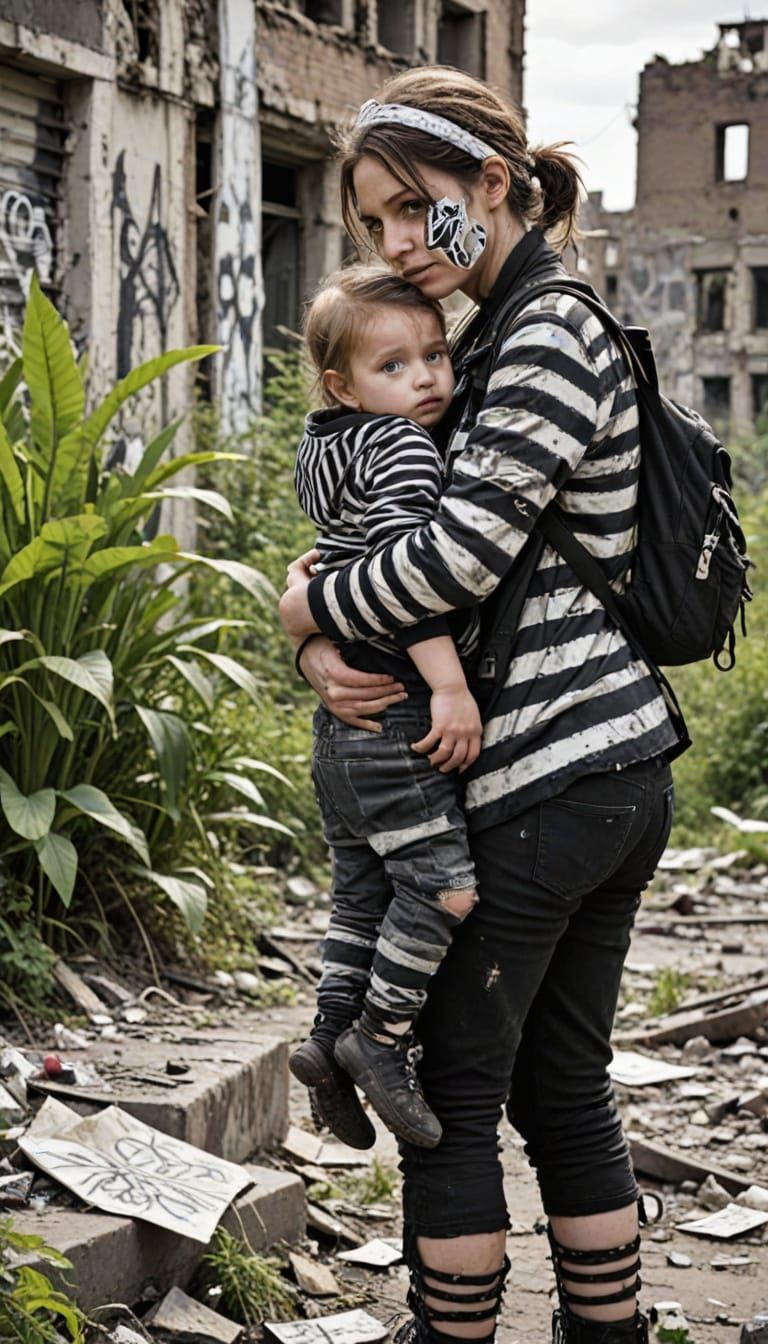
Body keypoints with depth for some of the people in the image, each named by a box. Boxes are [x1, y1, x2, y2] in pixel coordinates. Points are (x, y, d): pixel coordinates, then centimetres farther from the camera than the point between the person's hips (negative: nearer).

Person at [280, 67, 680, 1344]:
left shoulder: (550, 335, -14)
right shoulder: (493, 341, 16)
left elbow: (464, 550, -22)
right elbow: (383, 527, 15)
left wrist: (313, 606, -5)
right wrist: (329, 653, -4)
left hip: (540, 787, -9)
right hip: (621, 772, 9)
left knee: (452, 1094, 1)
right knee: (564, 1086, 15)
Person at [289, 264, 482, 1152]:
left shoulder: (326, 447, 15)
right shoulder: (402, 448, -13)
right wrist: (452, 688, -27)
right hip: (393, 706, -10)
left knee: (365, 891, 16)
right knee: (442, 879, -10)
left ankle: (331, 1038, 20)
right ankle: (382, 1037, -3)